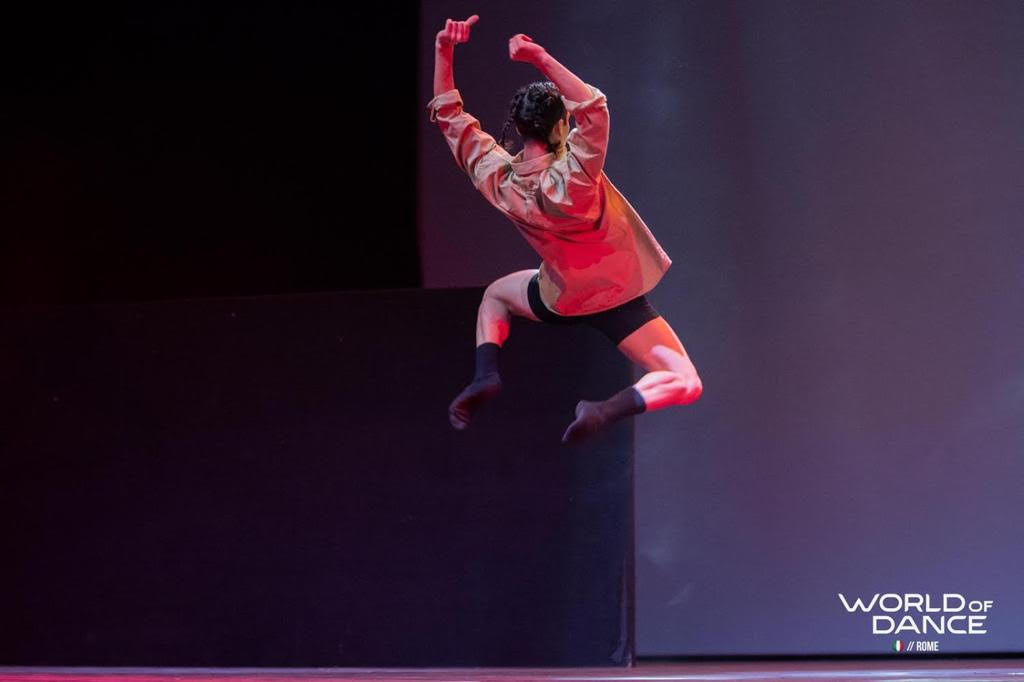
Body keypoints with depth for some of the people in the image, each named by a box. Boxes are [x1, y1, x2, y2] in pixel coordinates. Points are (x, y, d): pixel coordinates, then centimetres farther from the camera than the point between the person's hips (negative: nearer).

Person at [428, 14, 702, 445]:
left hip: (559, 300, 5)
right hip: (616, 300, -5)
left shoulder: (496, 178, -18)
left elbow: (449, 116, -11)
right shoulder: (571, 179, -33)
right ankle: (607, 409, -26)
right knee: (684, 384, -2)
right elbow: (595, 108, -43)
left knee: (495, 295, 35)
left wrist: (444, 50, -19)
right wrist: (541, 59, -49)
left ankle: (485, 374, 7)